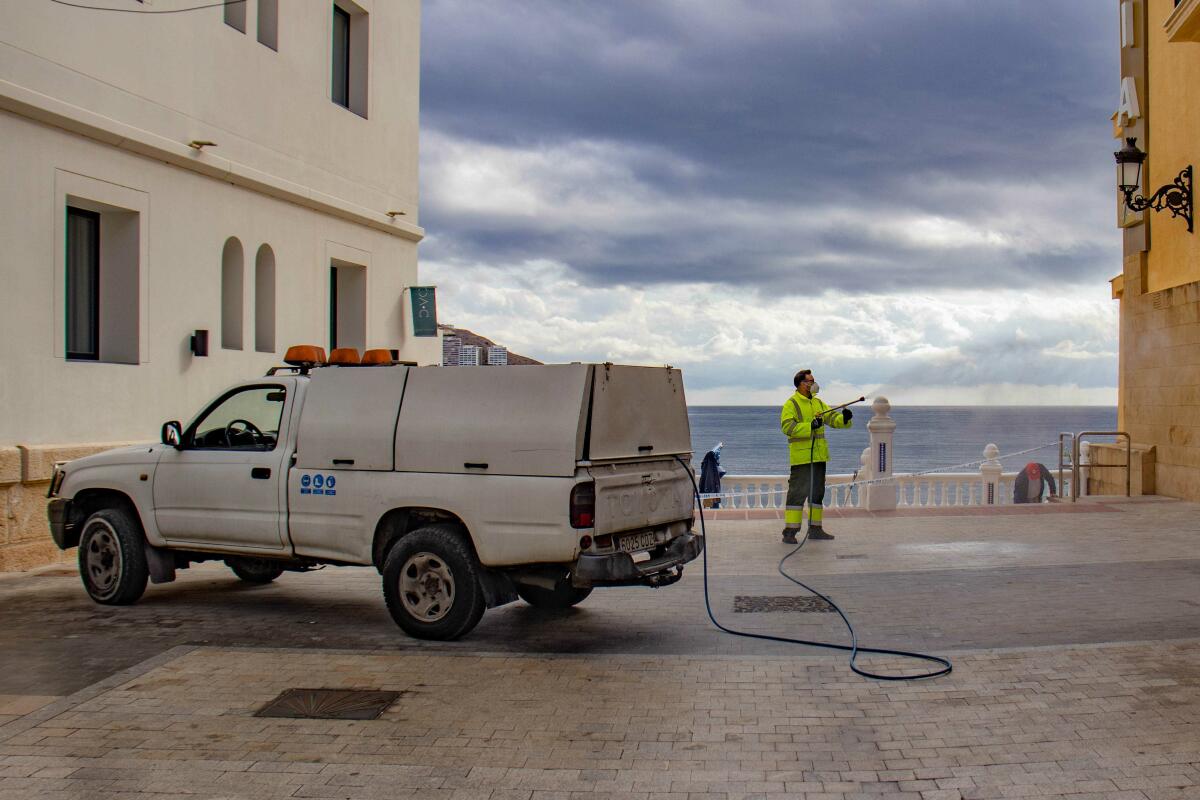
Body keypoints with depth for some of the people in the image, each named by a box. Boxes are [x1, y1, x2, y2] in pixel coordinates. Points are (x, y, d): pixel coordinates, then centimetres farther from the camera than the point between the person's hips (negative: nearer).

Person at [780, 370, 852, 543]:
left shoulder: (818, 403, 16)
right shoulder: (791, 404, -7)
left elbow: (832, 418, 11)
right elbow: (787, 426, -18)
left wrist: (844, 418, -11)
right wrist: (810, 426, -26)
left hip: (819, 456, 8)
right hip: (801, 456, -8)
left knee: (818, 492, 13)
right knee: (798, 492, -9)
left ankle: (815, 529, 22)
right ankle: (790, 531, -7)